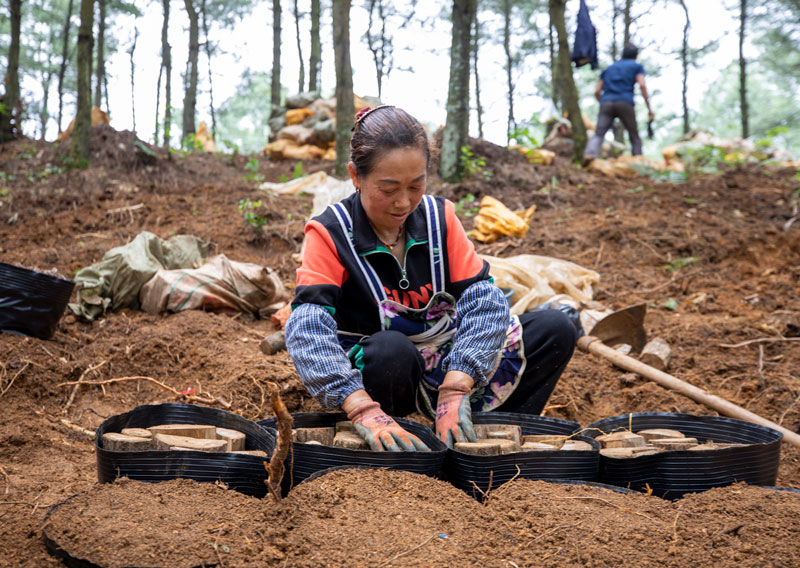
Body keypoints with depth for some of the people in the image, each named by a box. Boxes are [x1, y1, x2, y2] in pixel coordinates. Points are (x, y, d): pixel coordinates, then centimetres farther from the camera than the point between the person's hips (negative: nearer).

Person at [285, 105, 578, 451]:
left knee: (555, 329, -7)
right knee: (390, 349, -39)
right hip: (370, 374, -4)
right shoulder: (330, 234, -15)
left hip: (443, 366, 4)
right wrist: (364, 411, -46)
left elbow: (482, 299, -15)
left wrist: (453, 392, -32)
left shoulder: (439, 217, -4)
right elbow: (308, 326, -30)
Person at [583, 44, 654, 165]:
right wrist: (649, 107, 0)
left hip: (606, 104, 2)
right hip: (625, 104, -2)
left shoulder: (608, 69, 29)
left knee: (598, 136, -11)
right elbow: (642, 85, -1)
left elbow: (597, 92, 20)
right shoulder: (637, 66, 18)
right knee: (634, 137, 14)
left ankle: (589, 154, -41)